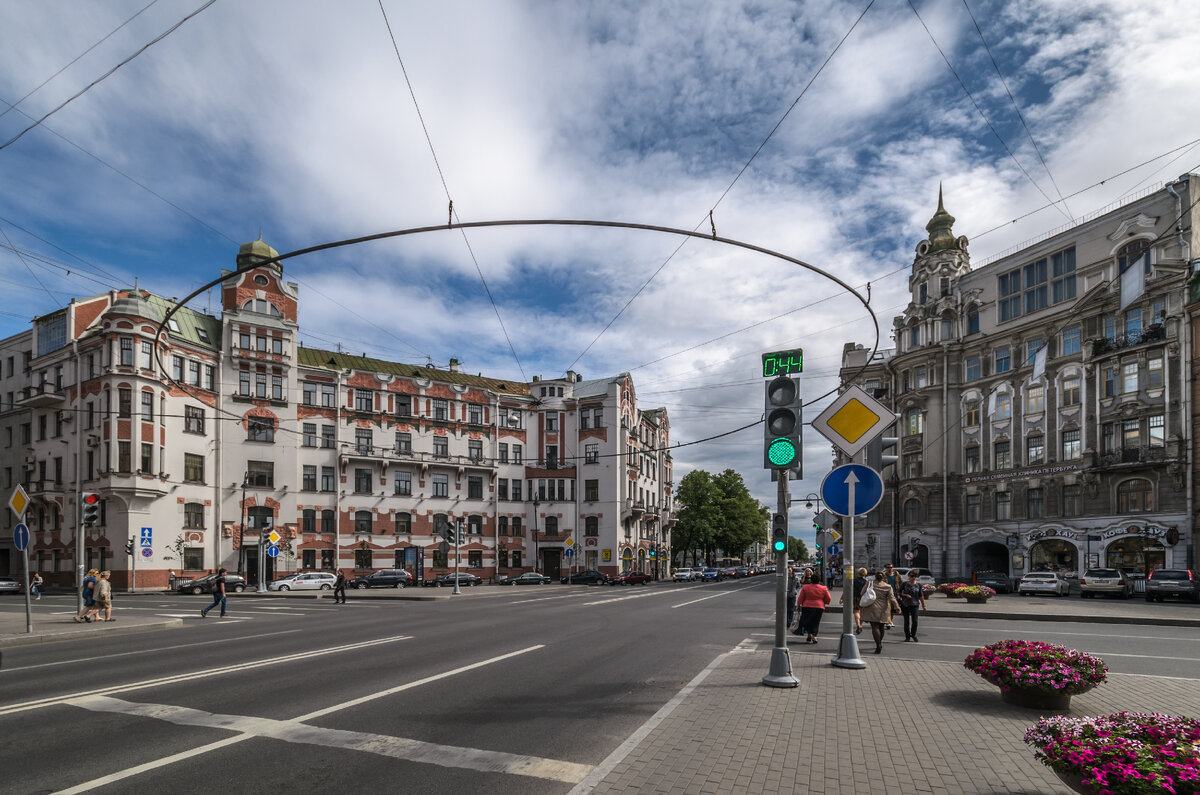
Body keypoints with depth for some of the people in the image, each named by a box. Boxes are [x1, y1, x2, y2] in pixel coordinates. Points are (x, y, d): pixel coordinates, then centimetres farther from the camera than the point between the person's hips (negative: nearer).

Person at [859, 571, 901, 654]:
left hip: (872, 609, -2)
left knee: (875, 627, -5)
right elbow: (892, 598, -9)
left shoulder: (870, 584, -2)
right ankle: (879, 643, 32)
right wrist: (897, 607, -8)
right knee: (881, 627, 17)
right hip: (883, 610, 2)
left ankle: (878, 645, -18)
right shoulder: (888, 587, -1)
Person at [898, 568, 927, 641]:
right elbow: (900, 592, 7)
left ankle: (913, 634, 18)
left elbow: (921, 596, 9)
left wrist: (923, 606, 10)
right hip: (905, 605, 0)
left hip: (914, 605, 0)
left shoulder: (918, 585, 4)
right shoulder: (905, 584, 2)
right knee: (906, 621, 5)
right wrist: (905, 595, -12)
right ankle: (907, 636, 16)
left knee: (914, 621, -7)